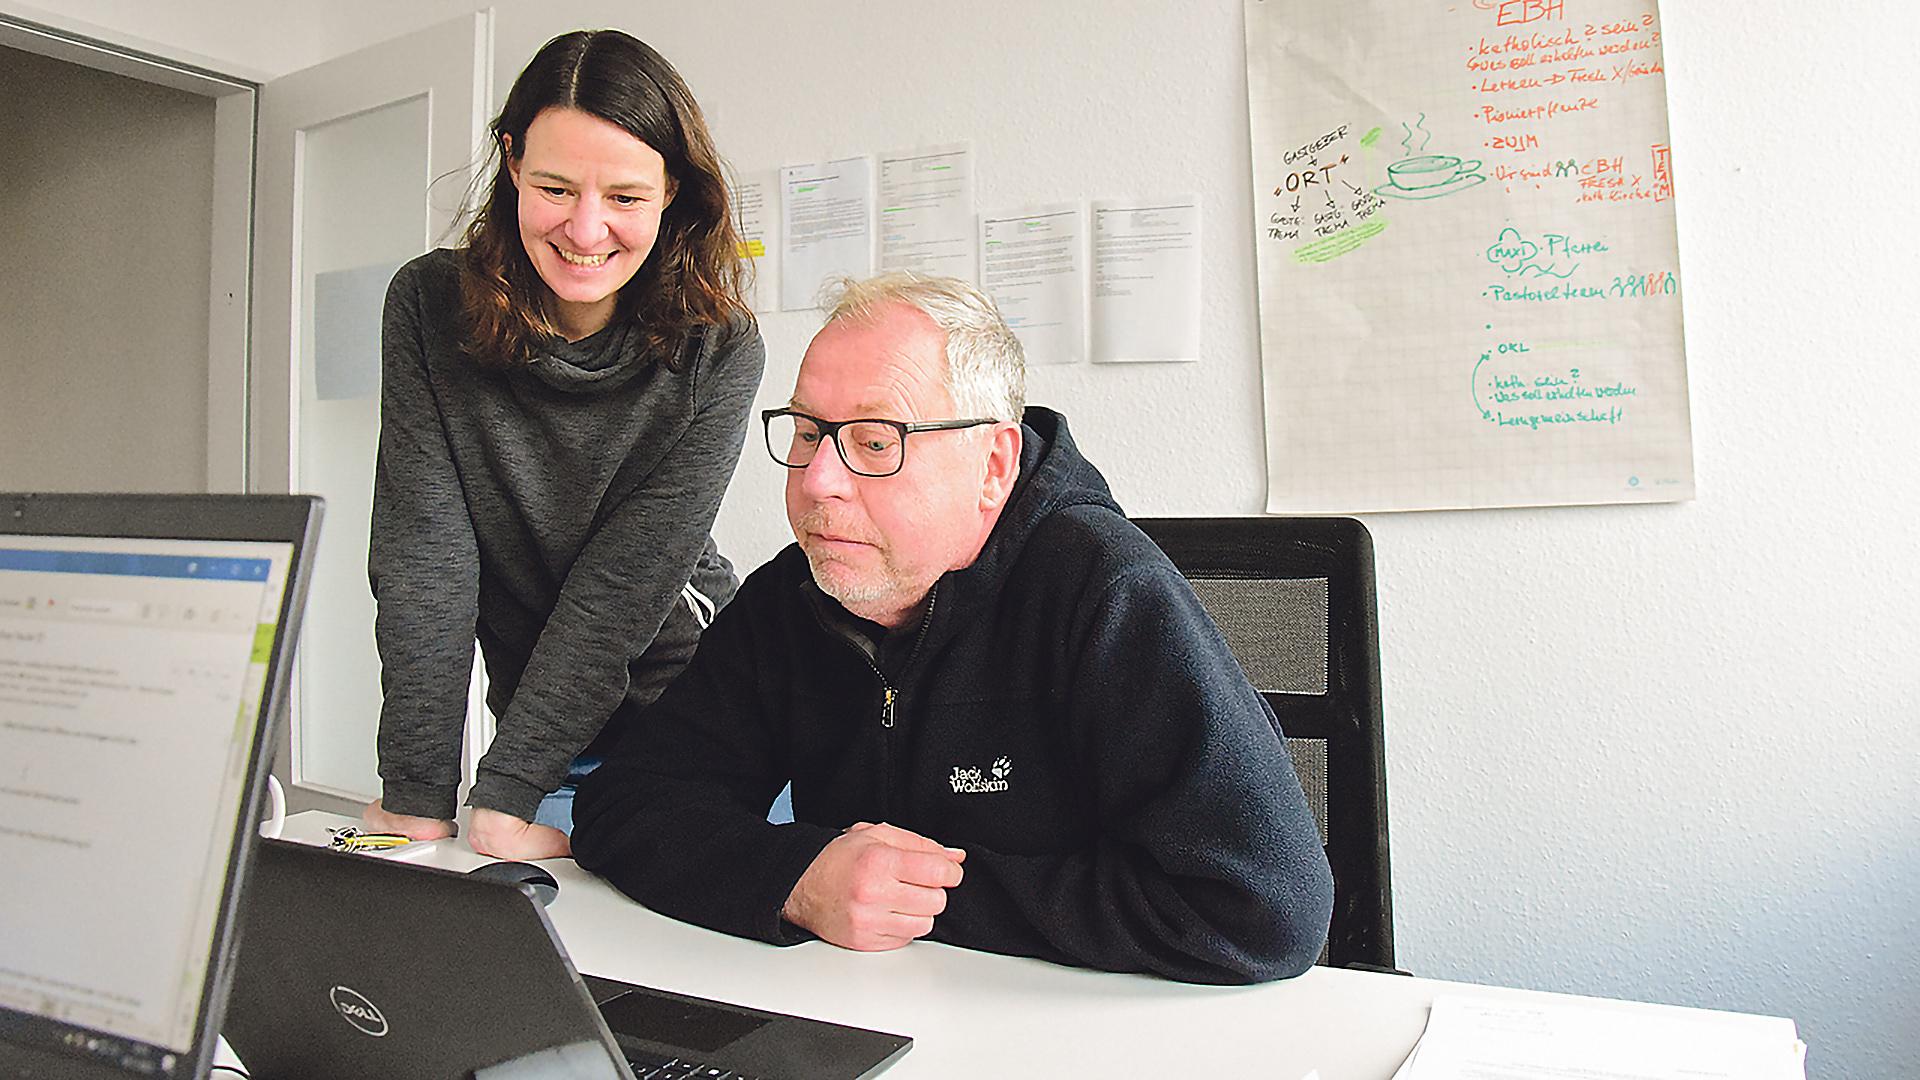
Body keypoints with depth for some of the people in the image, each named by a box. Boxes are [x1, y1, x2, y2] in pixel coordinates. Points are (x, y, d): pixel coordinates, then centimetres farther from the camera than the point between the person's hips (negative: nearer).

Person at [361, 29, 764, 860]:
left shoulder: (717, 353, -17)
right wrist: (417, 792, -22)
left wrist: (506, 794, -23)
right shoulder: (430, 307, -11)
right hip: (539, 717, 2)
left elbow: (627, 580, -20)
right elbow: (423, 549, -17)